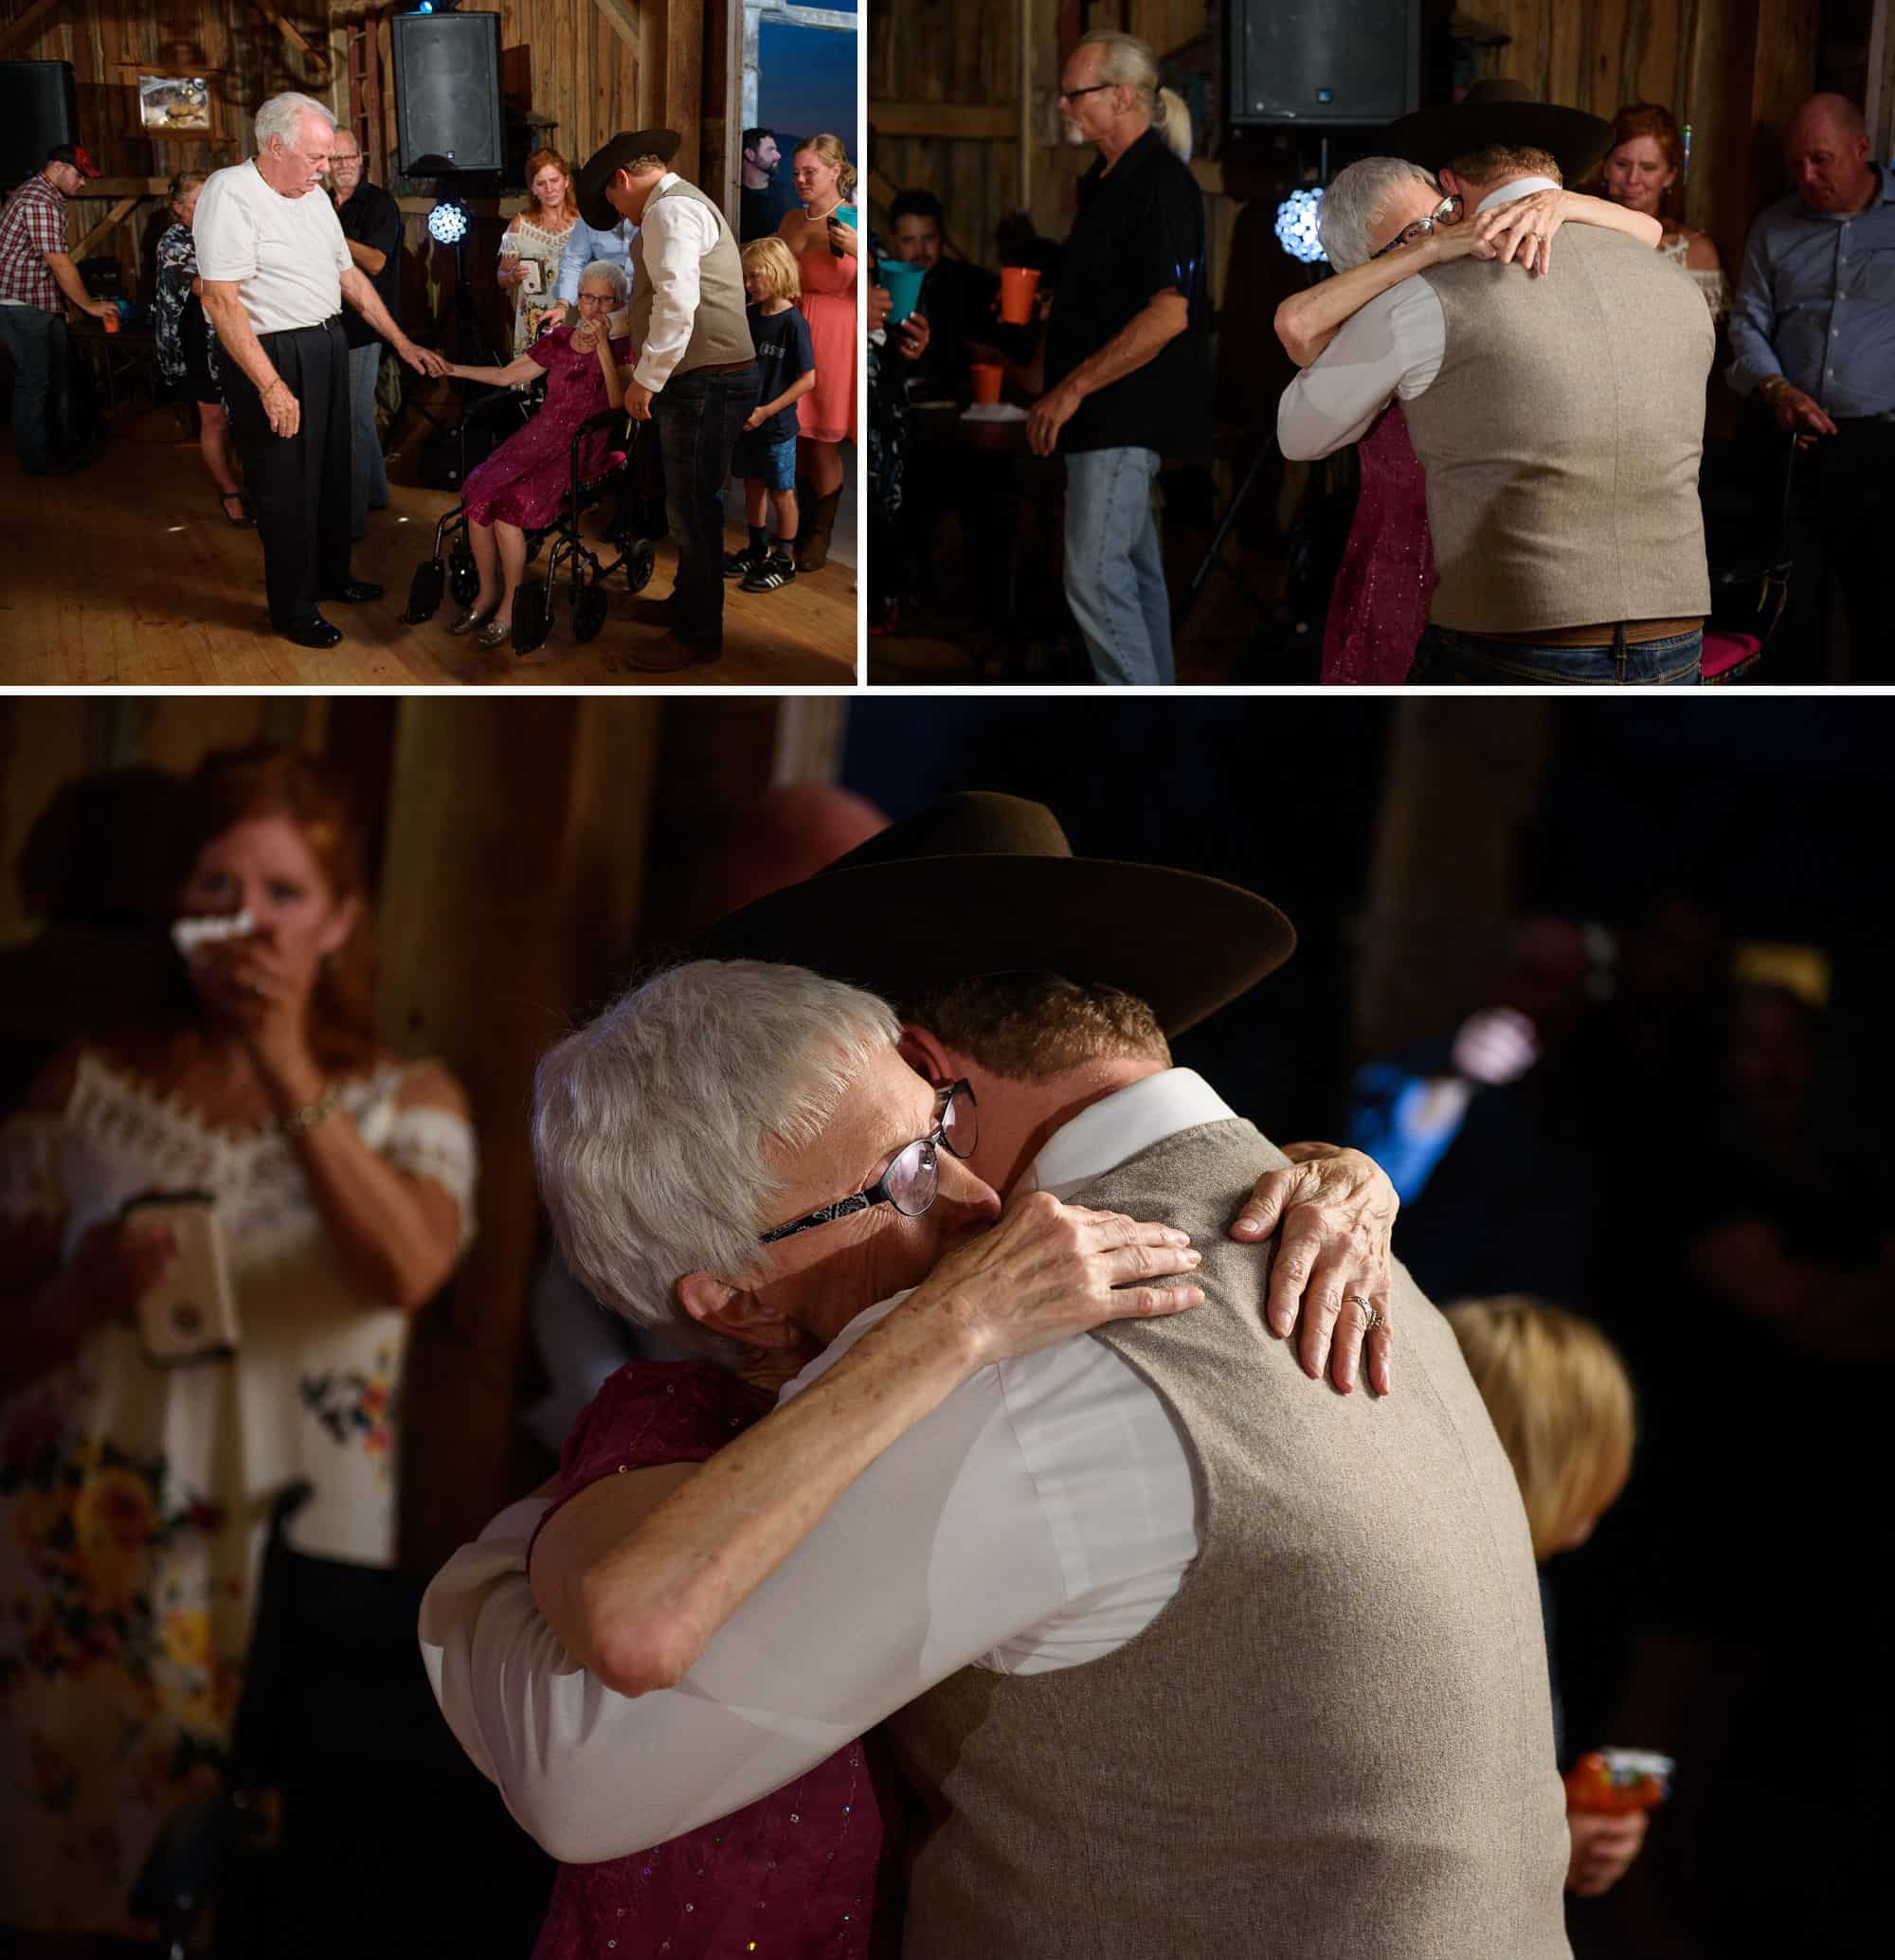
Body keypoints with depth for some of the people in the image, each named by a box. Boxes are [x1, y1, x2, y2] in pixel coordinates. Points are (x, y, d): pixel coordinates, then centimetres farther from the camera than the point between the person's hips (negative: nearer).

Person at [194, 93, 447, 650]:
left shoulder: (314, 197, 12)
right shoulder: (229, 194, -16)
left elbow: (350, 276, 21)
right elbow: (221, 300, -21)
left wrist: (402, 343, 18)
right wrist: (270, 385, -25)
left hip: (328, 348, 9)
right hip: (269, 356, -8)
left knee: (333, 473, 18)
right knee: (287, 490, -1)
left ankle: (330, 577, 35)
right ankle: (291, 609, 11)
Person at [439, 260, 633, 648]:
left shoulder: (623, 348, 0)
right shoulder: (559, 340, 14)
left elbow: (620, 405, -17)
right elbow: (506, 375, 23)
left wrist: (603, 345, -19)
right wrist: (451, 369, 21)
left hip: (580, 452, -5)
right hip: (537, 439, 5)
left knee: (510, 503, -27)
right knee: (479, 491, -22)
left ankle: (511, 606, -14)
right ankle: (487, 592, -7)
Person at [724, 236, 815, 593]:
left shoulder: (793, 323, -17)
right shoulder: (748, 316, 2)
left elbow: (807, 379, -18)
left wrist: (767, 411, -20)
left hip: (777, 426, -6)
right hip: (746, 420, 6)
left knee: (781, 493, 6)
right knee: (753, 486, 18)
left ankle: (785, 561, 19)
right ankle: (757, 550, 33)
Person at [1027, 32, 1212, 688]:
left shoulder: (1163, 186, -15)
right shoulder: (1102, 183, 15)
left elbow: (1168, 315, -22)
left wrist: (1072, 388, -21)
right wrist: (1047, 366, 15)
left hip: (1128, 416, -10)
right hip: (1104, 415, 10)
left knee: (1095, 578, -14)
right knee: (1134, 572, 15)